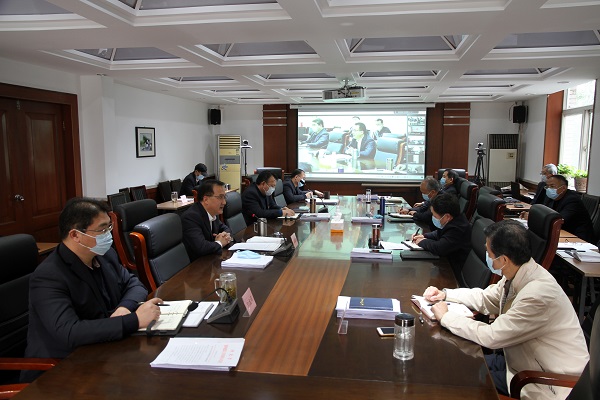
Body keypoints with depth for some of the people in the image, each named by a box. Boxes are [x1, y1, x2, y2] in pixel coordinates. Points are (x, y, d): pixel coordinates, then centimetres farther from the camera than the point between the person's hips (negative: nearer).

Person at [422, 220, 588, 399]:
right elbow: (485, 299, 12)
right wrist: (445, 294, 4)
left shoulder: (538, 294, -33)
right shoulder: (516, 275, -7)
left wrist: (446, 317, -17)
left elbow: (491, 336, -29)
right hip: (522, 362, 7)